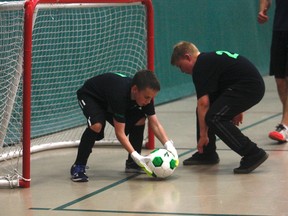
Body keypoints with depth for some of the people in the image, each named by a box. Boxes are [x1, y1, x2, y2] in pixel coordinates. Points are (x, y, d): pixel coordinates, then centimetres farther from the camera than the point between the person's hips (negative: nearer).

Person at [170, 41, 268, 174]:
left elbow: (203, 103, -14)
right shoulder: (209, 58, 21)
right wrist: (237, 109, 34)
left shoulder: (200, 67, -10)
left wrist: (203, 134, -10)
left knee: (214, 117, -17)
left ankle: (253, 154, -18)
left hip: (250, 87, -11)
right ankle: (206, 153, 23)